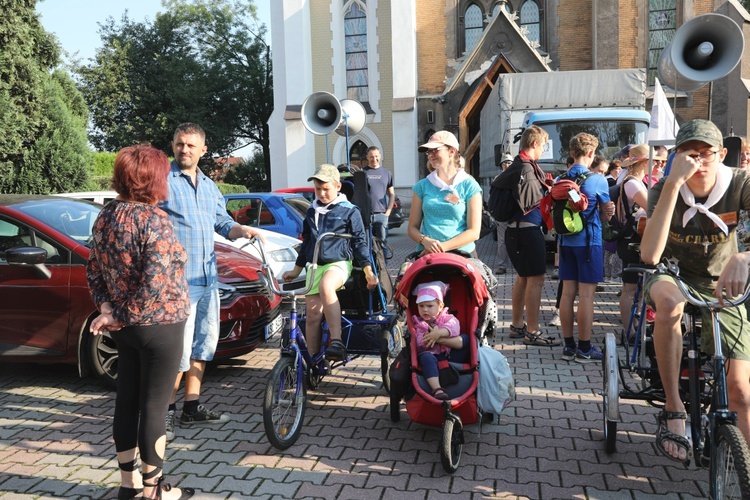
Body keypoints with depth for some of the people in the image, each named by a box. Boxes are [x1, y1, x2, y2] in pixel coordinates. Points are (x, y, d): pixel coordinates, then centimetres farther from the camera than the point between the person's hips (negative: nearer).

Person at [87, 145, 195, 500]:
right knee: (154, 407, 3)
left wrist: (108, 310, 1)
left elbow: (94, 272, 9)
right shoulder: (154, 219, -19)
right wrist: (127, 315, -13)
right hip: (159, 325, -8)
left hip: (125, 327, 8)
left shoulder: (105, 216, 6)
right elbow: (156, 282, -26)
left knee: (127, 401, 16)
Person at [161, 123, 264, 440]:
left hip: (208, 277, 8)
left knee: (205, 340, 13)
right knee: (179, 347, -8)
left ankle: (192, 407, 25)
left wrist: (242, 230, 1)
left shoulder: (209, 185, 18)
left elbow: (222, 222, 23)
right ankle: (166, 411, 9)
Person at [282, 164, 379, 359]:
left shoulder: (350, 211, 1)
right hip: (315, 265, 5)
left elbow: (360, 242, 2)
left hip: (339, 263, -5)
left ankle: (337, 342, -41)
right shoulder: (312, 211, 16)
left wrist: (368, 271, -6)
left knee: (325, 286, -38)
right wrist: (296, 270, 24)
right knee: (313, 313, -5)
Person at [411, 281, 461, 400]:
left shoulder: (446, 318, 13)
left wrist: (439, 333, -26)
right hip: (430, 354, -1)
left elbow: (454, 326, -12)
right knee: (426, 357, -38)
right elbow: (419, 342, -4)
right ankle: (437, 389, -50)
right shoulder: (417, 323, 13)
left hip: (448, 354, 1)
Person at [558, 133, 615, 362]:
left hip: (566, 240, 5)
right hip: (589, 241, -5)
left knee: (568, 292, 8)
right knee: (586, 294, -1)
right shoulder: (598, 180, -7)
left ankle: (568, 345, 15)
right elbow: (605, 214, -1)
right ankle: (584, 348, 6)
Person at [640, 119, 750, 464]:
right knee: (669, 303, -39)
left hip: (722, 285, 2)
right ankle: (673, 409, -28)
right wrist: (673, 183, -40)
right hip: (673, 276, -1)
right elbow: (650, 255, -35)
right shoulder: (664, 190, -19)